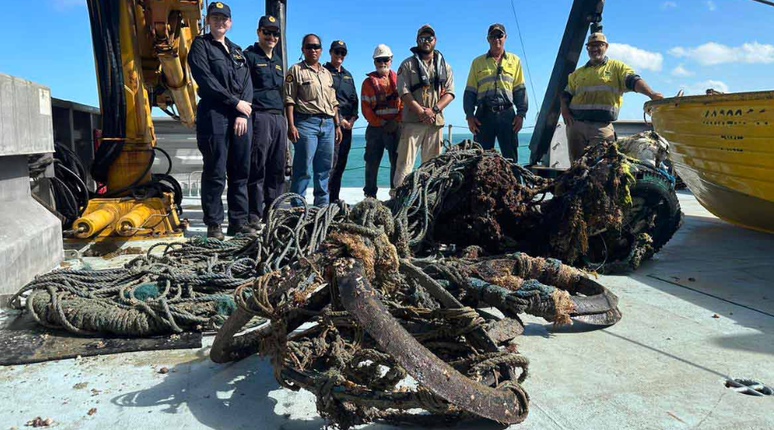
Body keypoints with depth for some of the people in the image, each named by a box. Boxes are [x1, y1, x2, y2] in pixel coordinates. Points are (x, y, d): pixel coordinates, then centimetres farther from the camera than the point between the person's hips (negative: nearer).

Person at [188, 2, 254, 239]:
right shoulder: (201, 44, 6)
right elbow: (206, 80, -8)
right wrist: (235, 103, -10)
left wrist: (243, 115, -5)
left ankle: (238, 221, 12)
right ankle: (213, 224, 3)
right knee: (215, 173, -5)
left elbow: (247, 84, 10)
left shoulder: (237, 51, 21)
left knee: (240, 172, 5)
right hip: (214, 115, -5)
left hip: (240, 117, 6)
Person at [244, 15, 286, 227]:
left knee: (277, 169, 7)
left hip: (279, 117, 7)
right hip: (259, 116, -7)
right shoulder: (249, 56, 1)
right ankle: (254, 215, -2)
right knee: (257, 168, -7)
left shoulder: (278, 60, 23)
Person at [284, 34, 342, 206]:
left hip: (328, 124, 6)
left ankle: (322, 205, 14)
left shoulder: (327, 73, 21)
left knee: (324, 169, 7)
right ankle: (297, 207, -2)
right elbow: (289, 100, -5)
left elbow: (333, 102, 22)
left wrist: (337, 125, 15)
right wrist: (291, 125, -14)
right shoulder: (296, 70, 3)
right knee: (303, 168, -7)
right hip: (306, 122, -6)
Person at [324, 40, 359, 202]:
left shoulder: (348, 75, 24)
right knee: (331, 160, -15)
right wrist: (339, 119, -13)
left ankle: (334, 198, 11)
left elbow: (354, 99, 20)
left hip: (347, 124, 7)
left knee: (341, 162, 6)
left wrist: (352, 118, 2)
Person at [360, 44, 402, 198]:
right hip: (375, 127, 0)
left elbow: (405, 103, 3)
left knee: (397, 162, 1)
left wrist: (396, 121, -11)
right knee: (372, 163, 3)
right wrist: (381, 123, -10)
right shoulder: (369, 82, 7)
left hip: (396, 127, 0)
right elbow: (366, 108, 0)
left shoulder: (398, 80, 10)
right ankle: (370, 195, 13)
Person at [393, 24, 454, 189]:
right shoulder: (408, 64, 6)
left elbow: (449, 92, 6)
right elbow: (403, 92, -5)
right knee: (405, 163, -8)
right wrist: (421, 112, -15)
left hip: (436, 121, 3)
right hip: (412, 121, -3)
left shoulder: (444, 66, 16)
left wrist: (433, 110, -10)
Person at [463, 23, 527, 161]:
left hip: (507, 114, 1)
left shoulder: (514, 61, 15)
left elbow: (520, 90, 12)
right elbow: (470, 92, 10)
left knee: (511, 156, -1)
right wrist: (469, 115, -1)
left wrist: (521, 114, 1)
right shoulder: (478, 62, 14)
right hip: (484, 114, 0)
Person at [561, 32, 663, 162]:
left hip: (602, 127, -3)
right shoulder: (578, 73, 21)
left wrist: (651, 94, -25)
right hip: (576, 124, 3)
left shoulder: (616, 67, 9)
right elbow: (566, 94, 22)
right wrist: (564, 111, 1)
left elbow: (634, 81, -7)